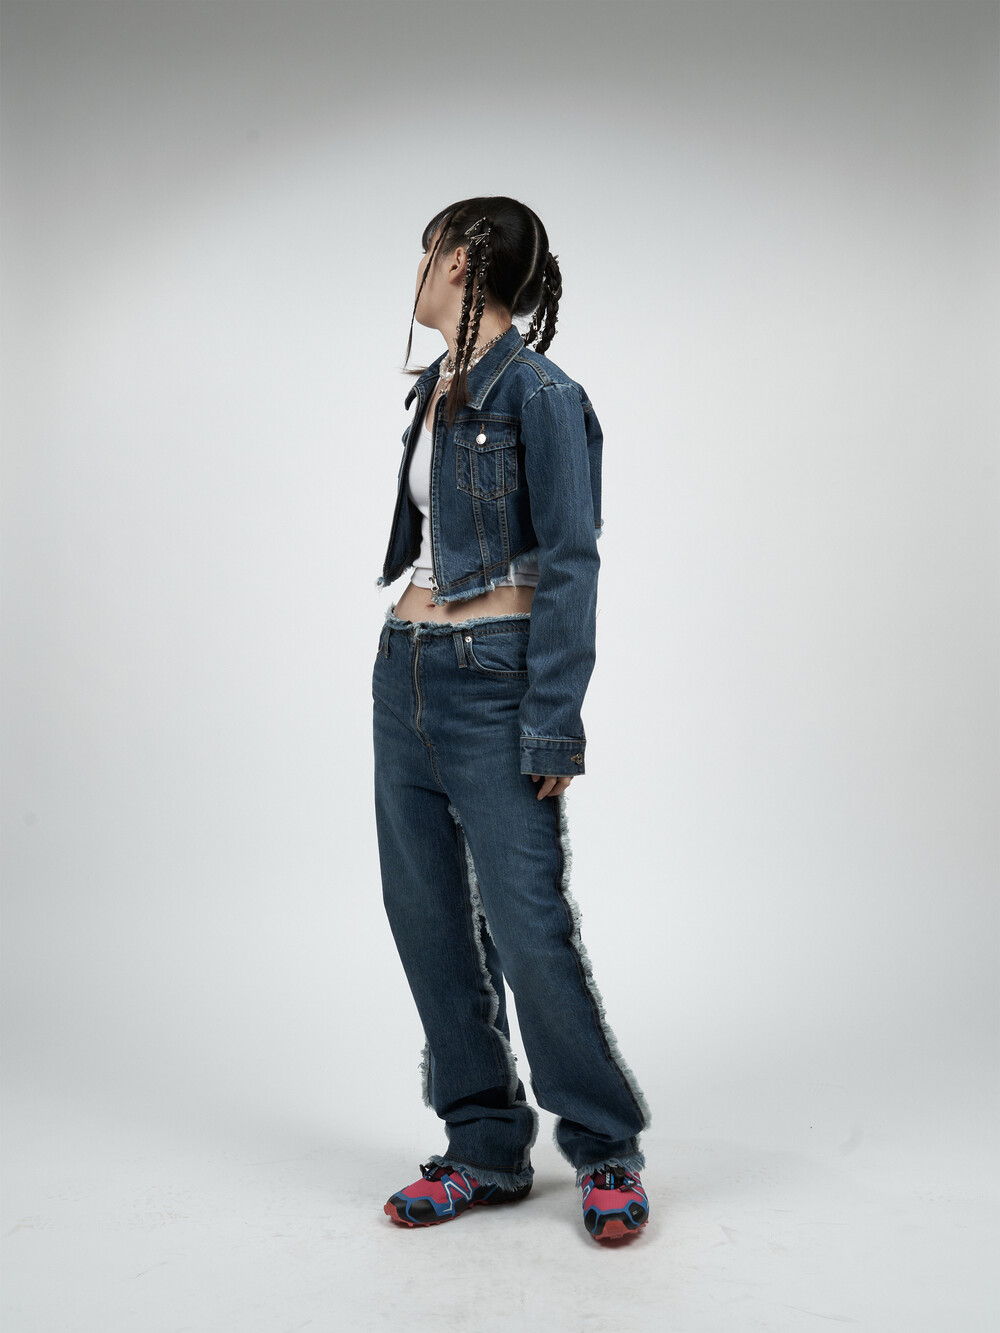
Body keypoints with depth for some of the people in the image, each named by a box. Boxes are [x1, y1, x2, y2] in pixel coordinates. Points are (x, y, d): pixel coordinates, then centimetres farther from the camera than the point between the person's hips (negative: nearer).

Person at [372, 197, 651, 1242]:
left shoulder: (537, 393, -10)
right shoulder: (432, 389, 14)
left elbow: (569, 565, -14)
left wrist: (554, 724, -18)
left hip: (494, 677, -8)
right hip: (405, 672, 9)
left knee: (527, 923, -6)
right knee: (426, 919, 9)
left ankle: (604, 1151, 14)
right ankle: (486, 1149, 21)